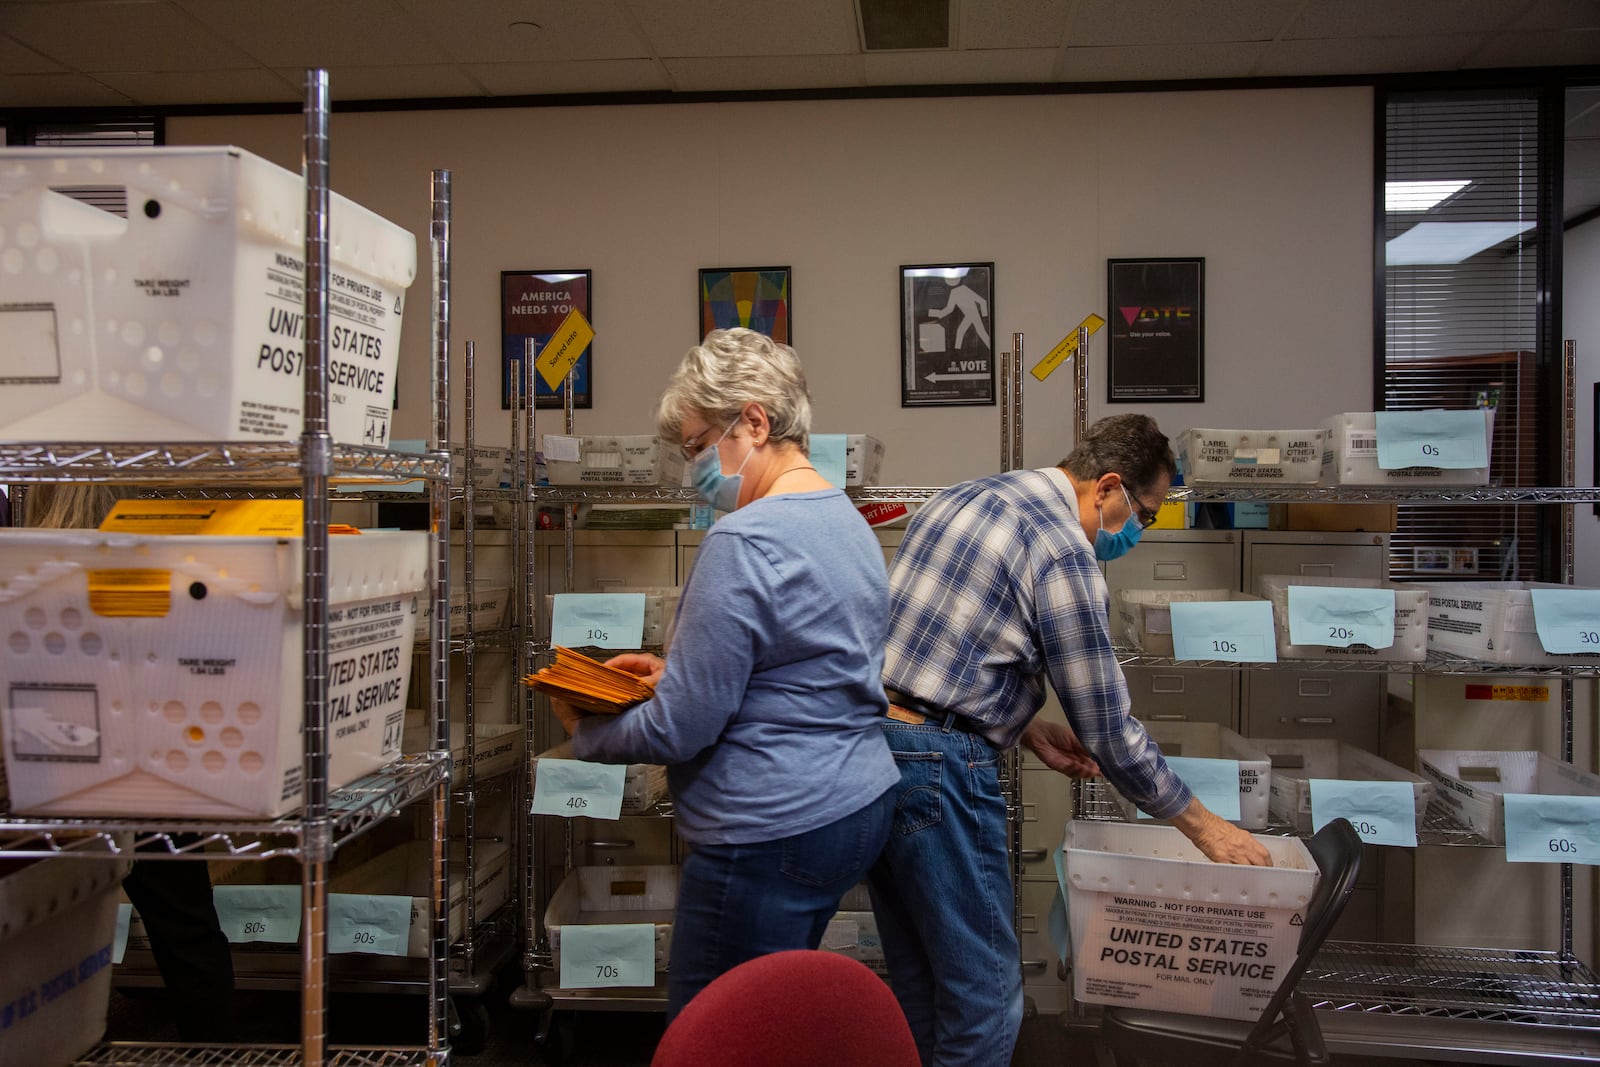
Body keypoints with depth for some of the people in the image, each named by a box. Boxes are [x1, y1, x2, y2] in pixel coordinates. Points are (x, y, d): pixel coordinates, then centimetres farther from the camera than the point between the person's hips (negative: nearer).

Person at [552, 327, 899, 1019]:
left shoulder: (744, 541, -21)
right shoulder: (845, 519, 10)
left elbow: (681, 731, -19)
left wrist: (585, 734, -1)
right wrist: (676, 674, 14)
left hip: (773, 838, -10)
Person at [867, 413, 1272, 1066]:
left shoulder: (963, 497, 14)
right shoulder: (1065, 554, -12)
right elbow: (1107, 729, -9)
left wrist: (1028, 729, 18)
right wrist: (1204, 826, 3)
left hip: (867, 740, 10)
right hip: (938, 767, -10)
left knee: (916, 981, 19)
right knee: (985, 989, 3)